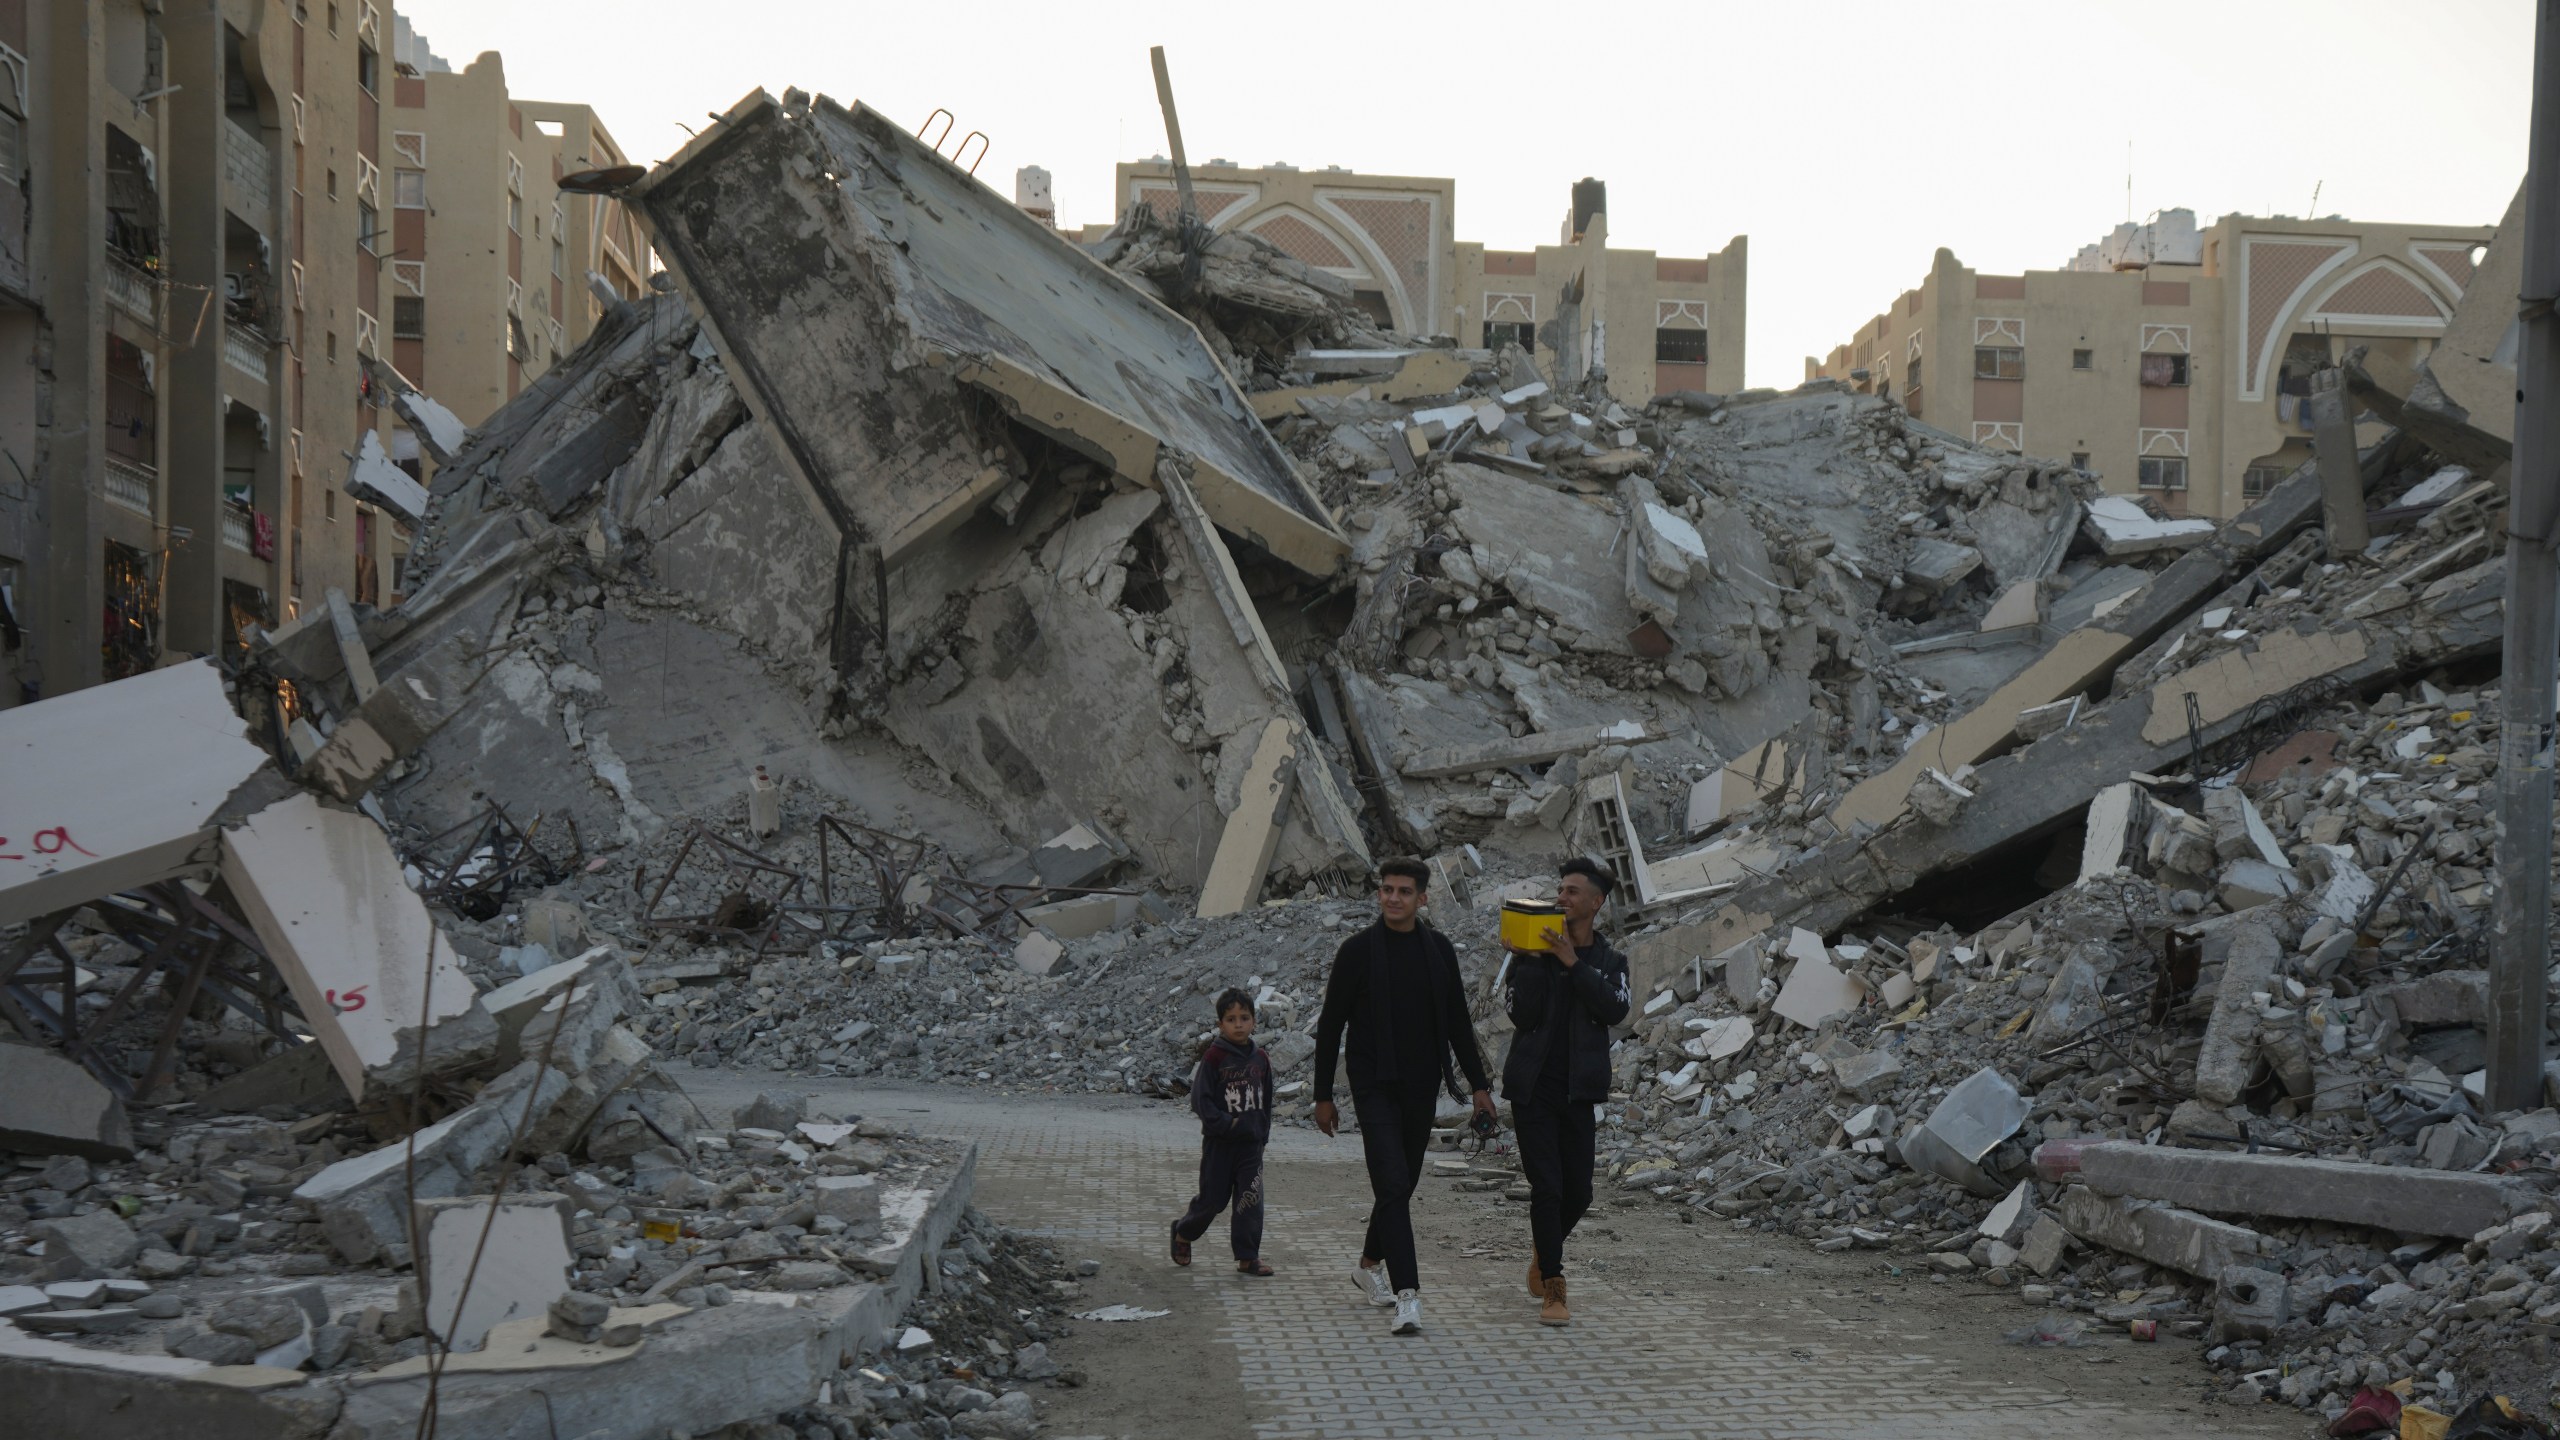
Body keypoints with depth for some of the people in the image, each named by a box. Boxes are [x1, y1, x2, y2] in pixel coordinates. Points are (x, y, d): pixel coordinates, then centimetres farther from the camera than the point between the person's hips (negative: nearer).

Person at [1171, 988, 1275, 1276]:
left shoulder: (1260, 1058, 6)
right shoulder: (1213, 1058, -10)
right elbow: (1200, 1100, -12)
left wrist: (1263, 1132, 9)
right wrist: (1228, 1124, -19)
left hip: (1251, 1143, 4)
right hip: (1219, 1143, -4)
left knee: (1251, 1199, -3)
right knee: (1213, 1200, 5)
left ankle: (1247, 1257, 5)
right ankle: (1183, 1233, 31)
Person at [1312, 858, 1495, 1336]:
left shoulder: (1438, 949, 6)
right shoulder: (1357, 951, -6)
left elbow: (1458, 1022, 12)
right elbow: (1330, 1026, -2)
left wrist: (1478, 1084, 8)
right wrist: (1323, 1096, -3)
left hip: (1422, 1086, 5)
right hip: (1375, 1086, -5)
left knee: (1402, 1183, 14)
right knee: (1392, 1184, -14)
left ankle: (1370, 1265, 37)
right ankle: (1407, 1296, -18)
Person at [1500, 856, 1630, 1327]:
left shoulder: (1610, 961, 8)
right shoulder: (1533, 955, 3)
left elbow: (1615, 1010, -13)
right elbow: (1522, 1013, -9)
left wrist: (1572, 963, -17)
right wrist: (1527, 960, -15)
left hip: (1578, 1091, 2)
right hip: (1533, 1088, -2)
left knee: (1578, 1192, 7)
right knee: (1547, 1187, -8)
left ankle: (1544, 1257, 35)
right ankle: (1553, 1290, -3)